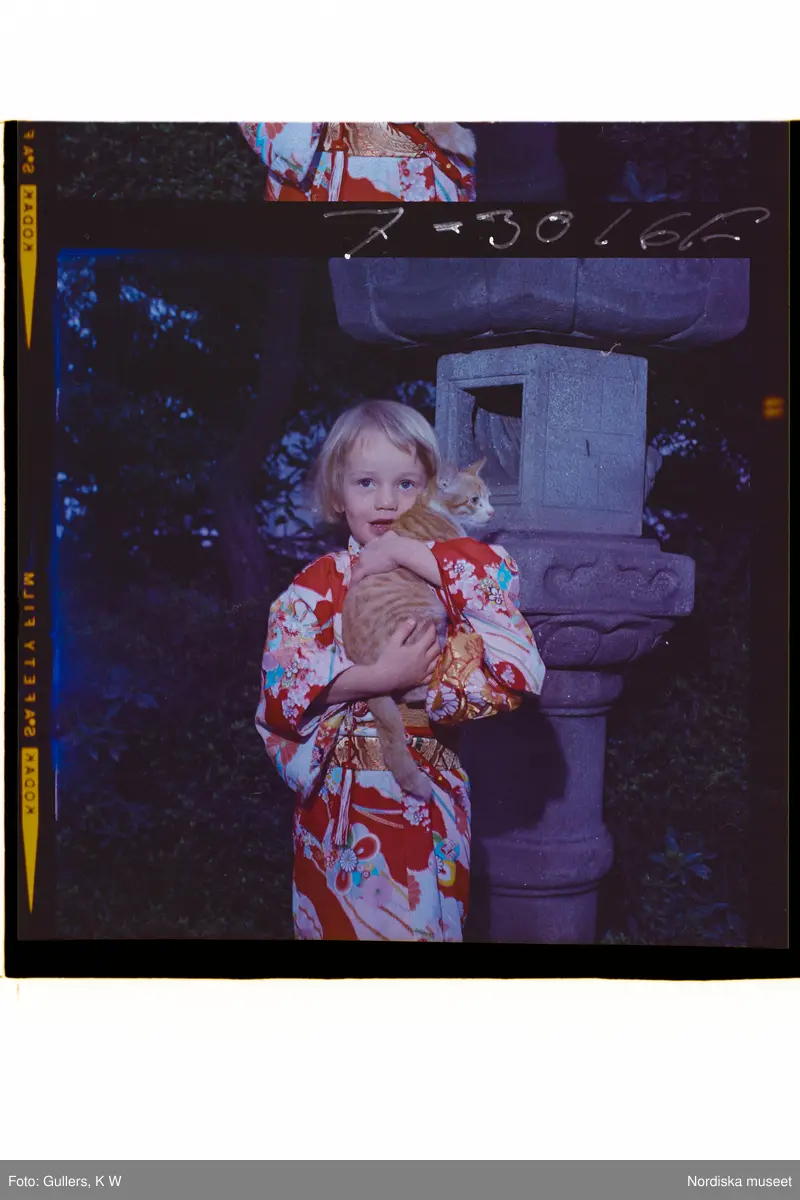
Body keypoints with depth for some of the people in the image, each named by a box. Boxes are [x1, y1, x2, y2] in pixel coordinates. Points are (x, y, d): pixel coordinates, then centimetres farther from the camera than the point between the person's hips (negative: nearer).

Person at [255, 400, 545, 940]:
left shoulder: (447, 576, 0)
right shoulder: (318, 583, -3)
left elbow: (502, 576, -22)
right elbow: (281, 685, -15)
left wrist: (405, 551, -21)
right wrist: (382, 677, -25)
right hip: (340, 798, -1)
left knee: (424, 920, 13)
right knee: (341, 918, 12)